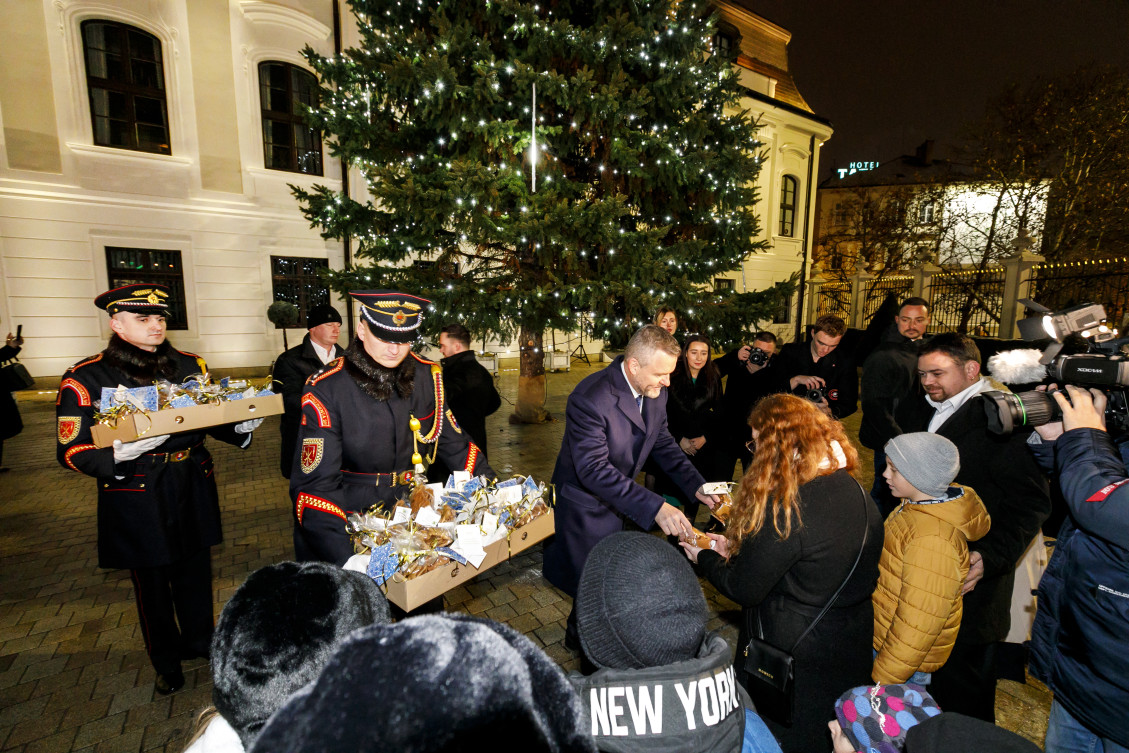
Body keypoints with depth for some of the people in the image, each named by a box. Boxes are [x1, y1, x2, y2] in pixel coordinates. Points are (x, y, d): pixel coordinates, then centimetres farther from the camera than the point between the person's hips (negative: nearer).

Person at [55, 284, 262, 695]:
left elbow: (216, 419, 10)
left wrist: (242, 426, -11)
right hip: (136, 498, -3)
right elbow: (71, 451, -9)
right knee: (151, 584, 14)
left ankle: (200, 642, 42)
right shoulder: (85, 378, -7)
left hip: (192, 490, 3)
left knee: (195, 574, 18)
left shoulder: (190, 365, 4)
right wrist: (118, 454, -29)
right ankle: (166, 662, 38)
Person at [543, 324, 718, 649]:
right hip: (586, 504, -7)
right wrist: (653, 507, -42)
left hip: (620, 499, 7)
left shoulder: (655, 392, -8)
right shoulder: (589, 399, -33)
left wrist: (696, 486, -9)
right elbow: (593, 469, -36)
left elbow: (663, 443, 4)